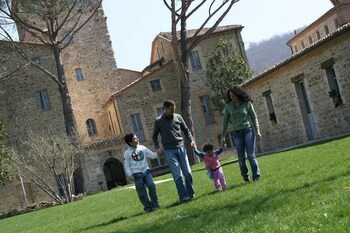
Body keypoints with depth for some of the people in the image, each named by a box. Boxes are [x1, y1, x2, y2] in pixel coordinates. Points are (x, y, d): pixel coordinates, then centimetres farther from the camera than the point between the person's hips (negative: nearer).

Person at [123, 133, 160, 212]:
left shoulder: (142, 148, 6)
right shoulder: (127, 153, -3)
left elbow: (152, 155, 7)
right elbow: (127, 165, 0)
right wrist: (130, 175, -10)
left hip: (146, 170, 3)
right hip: (136, 173, -3)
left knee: (151, 185, -9)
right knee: (142, 192, 0)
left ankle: (155, 203, 6)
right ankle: (148, 207, 8)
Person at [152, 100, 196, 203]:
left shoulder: (178, 117, 8)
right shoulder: (158, 121, 3)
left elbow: (186, 130, 15)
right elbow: (154, 136, 11)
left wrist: (191, 140, -2)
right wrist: (157, 147, -5)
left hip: (181, 148, 3)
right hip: (169, 151, -2)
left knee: (187, 173, 2)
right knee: (177, 175, -8)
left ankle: (190, 194, 17)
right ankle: (183, 197, -6)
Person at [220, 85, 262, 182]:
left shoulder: (247, 103, -2)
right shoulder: (228, 106, 2)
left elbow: (254, 117, 4)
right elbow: (225, 122, 7)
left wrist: (257, 131, -4)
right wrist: (223, 137, 5)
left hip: (248, 130, -2)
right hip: (237, 133, 2)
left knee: (251, 155, -9)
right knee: (241, 158, 0)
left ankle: (256, 176, -4)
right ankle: (245, 177, 12)